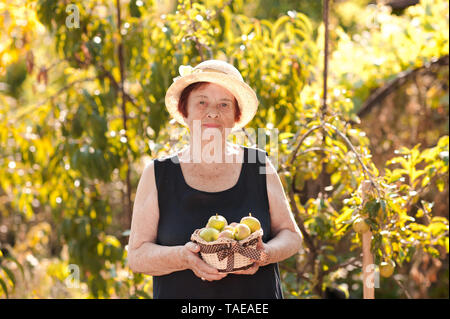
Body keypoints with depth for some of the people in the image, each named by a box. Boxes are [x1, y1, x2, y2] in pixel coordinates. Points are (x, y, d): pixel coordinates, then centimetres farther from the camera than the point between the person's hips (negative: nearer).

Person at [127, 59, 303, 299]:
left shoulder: (259, 166, 1)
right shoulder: (157, 175, -2)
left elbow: (291, 235, 5)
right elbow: (137, 255, -5)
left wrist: (264, 254, -15)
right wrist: (183, 257, -22)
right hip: (182, 296, 0)